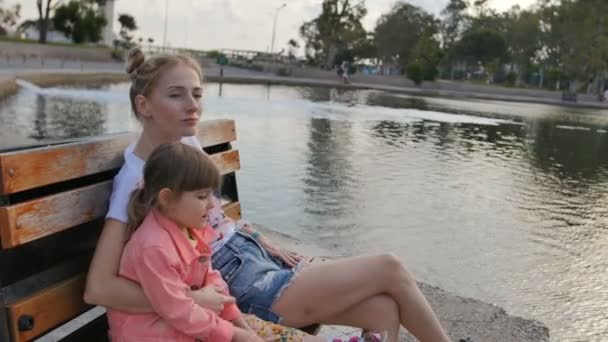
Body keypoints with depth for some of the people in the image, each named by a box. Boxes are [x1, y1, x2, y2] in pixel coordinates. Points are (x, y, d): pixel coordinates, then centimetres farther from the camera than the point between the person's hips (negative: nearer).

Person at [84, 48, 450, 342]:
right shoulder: (137, 180, -21)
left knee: (383, 310, -6)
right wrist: (192, 299, -26)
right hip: (245, 289, -7)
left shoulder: (188, 142, 2)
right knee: (390, 269, -8)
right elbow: (98, 288, -26)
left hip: (256, 255, 8)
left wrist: (260, 240, 8)